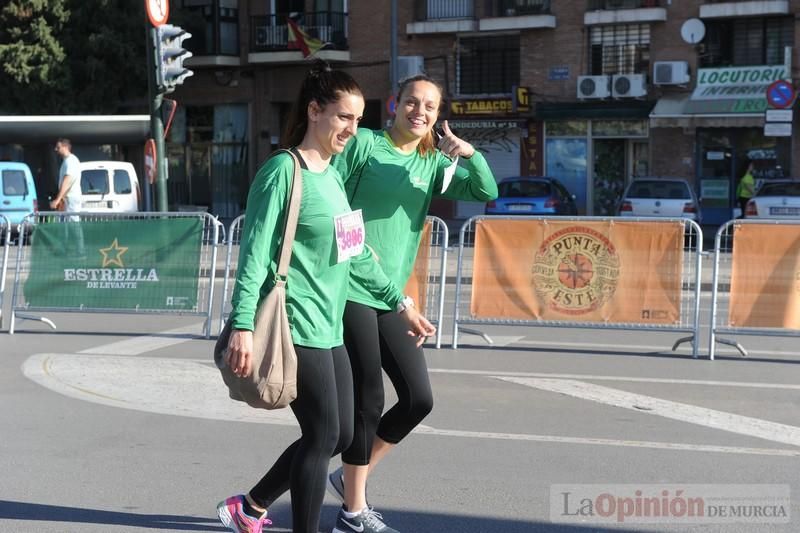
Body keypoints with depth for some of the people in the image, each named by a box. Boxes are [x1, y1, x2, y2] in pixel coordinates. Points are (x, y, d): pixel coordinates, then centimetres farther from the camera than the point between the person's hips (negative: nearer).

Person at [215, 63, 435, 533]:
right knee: (323, 437, -6)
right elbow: (255, 252, -17)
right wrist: (243, 325, -24)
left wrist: (400, 303, 25)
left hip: (329, 328, 9)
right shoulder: (284, 170, -12)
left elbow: (356, 254, 22)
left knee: (340, 435, 13)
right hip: (296, 327, -9)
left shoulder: (333, 175, 14)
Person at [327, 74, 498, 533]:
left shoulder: (433, 164, 12)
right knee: (368, 402, -3)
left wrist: (471, 154, -15)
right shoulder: (364, 144, -5)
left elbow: (487, 192, 2)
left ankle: (351, 478, 23)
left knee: (419, 399, 5)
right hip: (350, 289, -6)